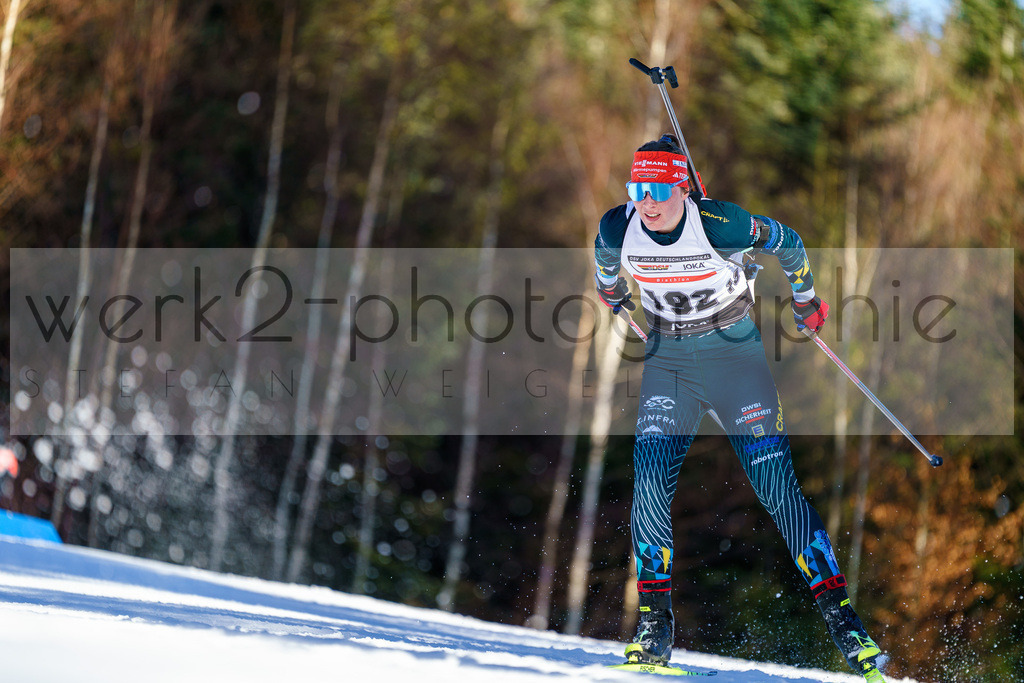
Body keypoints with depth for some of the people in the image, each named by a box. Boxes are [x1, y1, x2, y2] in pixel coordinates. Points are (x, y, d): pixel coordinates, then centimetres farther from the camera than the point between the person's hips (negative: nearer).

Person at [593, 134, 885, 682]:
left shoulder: (720, 225, -23)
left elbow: (787, 243, -5)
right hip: (668, 362, 3)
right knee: (649, 477, -15)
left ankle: (839, 615, -4)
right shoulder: (618, 229, -13)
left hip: (734, 354, -3)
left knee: (776, 483, -9)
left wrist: (805, 299, 10)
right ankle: (655, 626, -7)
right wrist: (612, 291, 32)